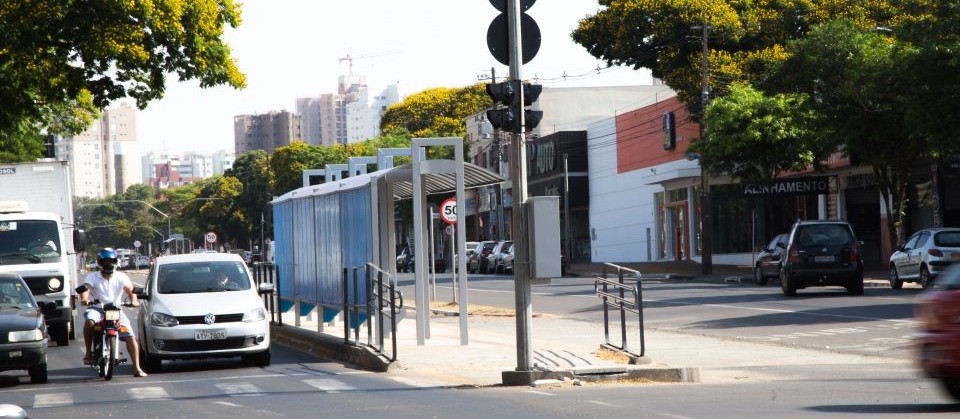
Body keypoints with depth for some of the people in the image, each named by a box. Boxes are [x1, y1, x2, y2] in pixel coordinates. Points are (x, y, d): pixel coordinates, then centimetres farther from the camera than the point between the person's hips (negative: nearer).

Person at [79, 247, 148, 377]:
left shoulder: (121, 277, 6)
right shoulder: (93, 277, 1)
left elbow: (130, 290, -5)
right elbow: (86, 288, -17)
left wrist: (134, 300, -27)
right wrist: (84, 299, -39)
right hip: (97, 309, -2)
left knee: (131, 337, -12)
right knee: (89, 321, -37)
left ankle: (137, 368, -9)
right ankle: (88, 352, -21)